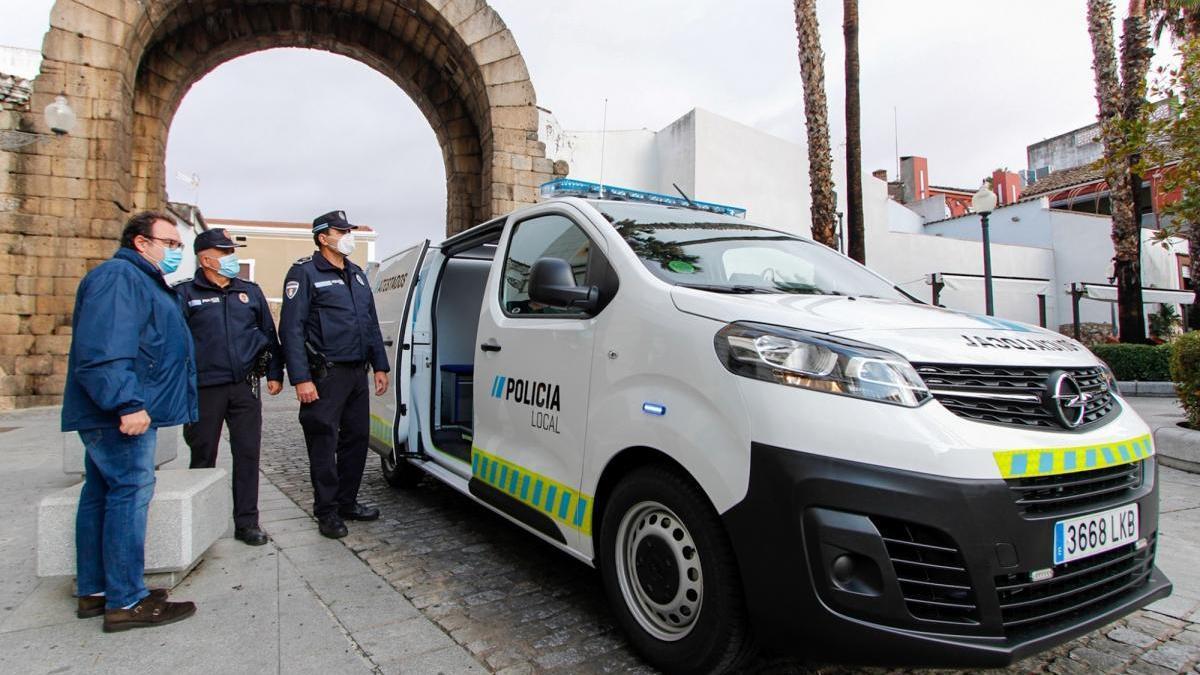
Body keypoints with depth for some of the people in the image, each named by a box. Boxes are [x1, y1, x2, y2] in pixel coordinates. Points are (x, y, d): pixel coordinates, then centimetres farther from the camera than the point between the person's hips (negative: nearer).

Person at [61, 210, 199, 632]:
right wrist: (127, 403, -29)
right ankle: (126, 602, -3)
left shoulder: (145, 281, 22)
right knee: (130, 494, -9)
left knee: (102, 494, 14)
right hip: (122, 416, -11)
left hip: (113, 416, 11)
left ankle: (94, 591, 25)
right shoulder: (119, 276, -13)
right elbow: (103, 350, -25)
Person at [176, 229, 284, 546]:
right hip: (204, 389, -2)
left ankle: (247, 522, 11)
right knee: (203, 458, 9)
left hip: (245, 387, 2)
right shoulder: (185, 294, 2)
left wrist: (274, 373, 10)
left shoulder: (251, 291, 12)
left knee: (248, 455, 2)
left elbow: (269, 335, 16)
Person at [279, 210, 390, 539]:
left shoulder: (357, 274, 17)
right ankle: (327, 512, 12)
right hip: (326, 375, -7)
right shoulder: (305, 273, -5)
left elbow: (372, 324, 21)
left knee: (356, 438, 12)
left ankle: (347, 502, 25)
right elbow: (291, 329, -11)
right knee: (324, 444, -1)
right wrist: (301, 379, -17)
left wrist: (379, 366, 14)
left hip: (357, 373, 7)